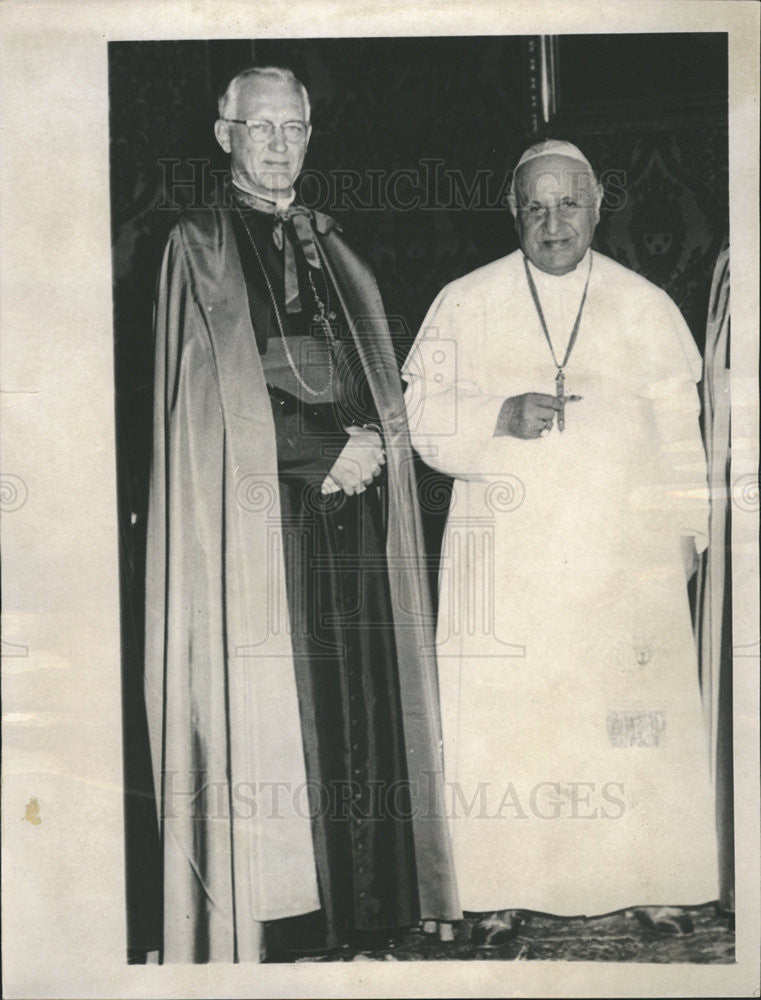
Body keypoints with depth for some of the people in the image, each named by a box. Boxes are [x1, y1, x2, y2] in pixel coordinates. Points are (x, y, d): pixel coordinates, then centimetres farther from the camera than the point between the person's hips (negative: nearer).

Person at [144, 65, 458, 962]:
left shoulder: (335, 255, 20)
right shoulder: (197, 248, 3)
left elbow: (382, 392, 16)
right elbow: (218, 405, -6)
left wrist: (372, 444, -5)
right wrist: (333, 452, -8)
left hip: (351, 516, 5)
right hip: (257, 525, -5)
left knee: (361, 711, 3)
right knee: (267, 721, -5)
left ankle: (364, 910, 12)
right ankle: (265, 931, 3)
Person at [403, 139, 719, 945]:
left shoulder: (648, 308, 10)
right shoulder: (464, 305, 7)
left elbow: (679, 432, 11)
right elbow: (424, 416, 2)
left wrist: (686, 528, 4)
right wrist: (500, 416, -15)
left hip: (626, 555, 1)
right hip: (504, 560, 0)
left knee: (636, 715, 0)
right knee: (503, 719, -2)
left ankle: (649, 880, 15)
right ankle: (502, 887, 10)